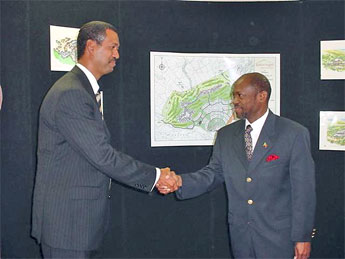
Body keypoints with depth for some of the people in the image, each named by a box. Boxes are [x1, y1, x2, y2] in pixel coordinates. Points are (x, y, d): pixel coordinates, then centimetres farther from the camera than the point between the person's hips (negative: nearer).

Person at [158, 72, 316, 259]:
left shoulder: (294, 134, -8)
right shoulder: (226, 135, 7)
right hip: (240, 235, 4)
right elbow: (213, 173, 5)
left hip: (278, 236, -4)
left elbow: (303, 190, -8)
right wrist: (181, 182, -13)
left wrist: (302, 236, -9)